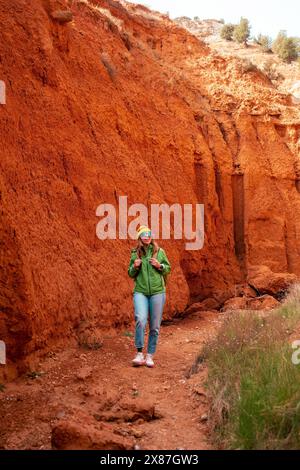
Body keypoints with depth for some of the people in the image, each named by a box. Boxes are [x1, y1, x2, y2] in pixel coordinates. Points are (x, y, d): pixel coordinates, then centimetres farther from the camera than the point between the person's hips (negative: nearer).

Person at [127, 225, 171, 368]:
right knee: (140, 320, -22)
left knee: (155, 326, 3)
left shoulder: (159, 251, 4)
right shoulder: (135, 253, 5)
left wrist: (159, 266, -9)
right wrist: (135, 267, -8)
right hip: (140, 292, -1)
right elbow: (130, 273, 12)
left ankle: (150, 356, 15)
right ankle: (139, 353, -10)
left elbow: (168, 269, 10)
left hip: (157, 292, 1)